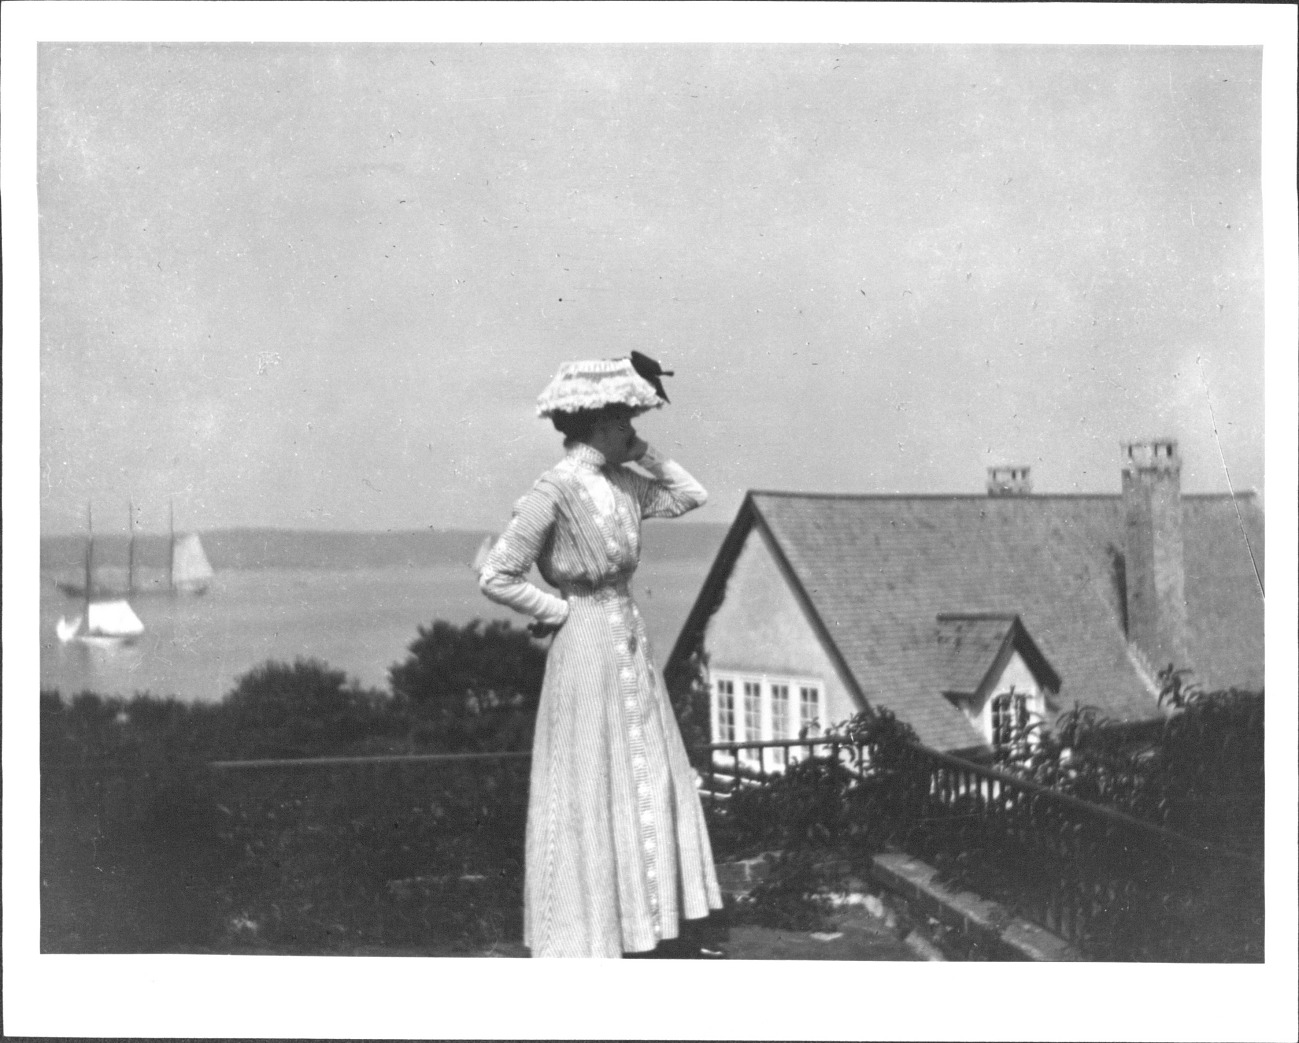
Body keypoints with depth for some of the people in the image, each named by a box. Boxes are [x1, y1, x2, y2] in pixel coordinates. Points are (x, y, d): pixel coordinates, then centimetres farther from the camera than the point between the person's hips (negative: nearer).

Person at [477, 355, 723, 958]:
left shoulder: (621, 483, 6)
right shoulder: (555, 492, -17)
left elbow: (690, 495, 17)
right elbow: (495, 576, -18)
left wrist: (641, 452, 7)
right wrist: (561, 609, -10)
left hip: (631, 644, 8)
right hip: (587, 648, -8)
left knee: (647, 788, 13)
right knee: (590, 792, 0)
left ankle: (646, 931, 24)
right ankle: (584, 938, 12)